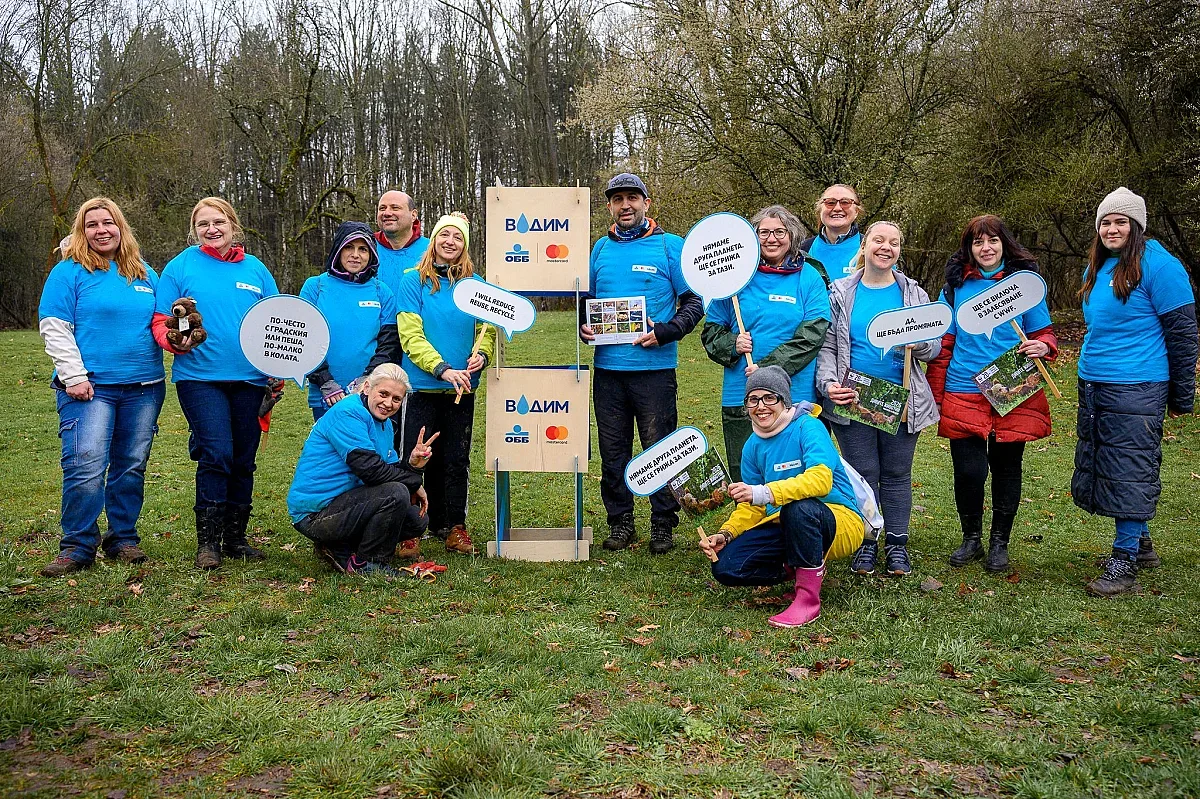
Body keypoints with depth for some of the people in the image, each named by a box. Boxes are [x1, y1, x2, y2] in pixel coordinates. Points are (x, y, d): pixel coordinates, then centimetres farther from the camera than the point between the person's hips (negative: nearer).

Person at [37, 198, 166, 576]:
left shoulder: (144, 274, 15)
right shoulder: (69, 272, 2)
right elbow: (54, 328, -3)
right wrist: (74, 377, -11)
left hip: (143, 387, 4)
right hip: (90, 386, -4)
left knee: (131, 467, 7)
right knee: (86, 465, -13)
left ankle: (123, 539, 19)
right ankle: (77, 547, -1)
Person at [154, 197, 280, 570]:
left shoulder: (255, 269, 12)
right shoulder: (181, 266, 4)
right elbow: (161, 321, 2)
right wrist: (175, 340, -19)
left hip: (250, 378, 3)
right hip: (200, 376, -3)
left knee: (243, 460, 8)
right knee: (216, 455, -13)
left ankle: (235, 538, 19)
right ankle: (207, 541, -1)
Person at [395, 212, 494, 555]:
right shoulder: (414, 281, -3)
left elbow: (488, 327, 7)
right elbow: (411, 334, -10)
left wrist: (482, 353, -14)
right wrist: (442, 369, -19)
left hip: (462, 387, 3)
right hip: (422, 385, -3)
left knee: (456, 459, 10)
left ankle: (454, 527, 20)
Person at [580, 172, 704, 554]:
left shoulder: (670, 246, 1)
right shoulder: (601, 248, 13)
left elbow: (694, 301, 0)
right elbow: (586, 299, 23)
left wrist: (665, 332, -15)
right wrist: (583, 326, 2)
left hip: (654, 367, -4)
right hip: (608, 367, 4)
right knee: (612, 451, 9)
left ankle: (663, 525, 14)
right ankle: (620, 522, 21)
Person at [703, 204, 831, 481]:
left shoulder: (809, 278, 3)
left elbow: (812, 334, -8)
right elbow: (711, 330, 11)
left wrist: (769, 367, -16)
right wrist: (731, 344, -10)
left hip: (795, 396, -1)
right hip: (740, 396, 2)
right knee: (742, 477, 6)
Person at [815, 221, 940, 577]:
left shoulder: (914, 293, 6)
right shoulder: (841, 293, 3)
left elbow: (934, 347, 5)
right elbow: (826, 346, 2)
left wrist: (917, 343, -17)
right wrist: (828, 383, -13)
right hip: (853, 399, -1)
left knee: (897, 474, 9)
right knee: (862, 473, 6)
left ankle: (896, 544, 23)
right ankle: (865, 542, 20)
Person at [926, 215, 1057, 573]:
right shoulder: (955, 285, 6)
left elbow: (1044, 332, 8)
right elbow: (943, 343, 8)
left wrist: (1042, 346, -17)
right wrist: (935, 394, 3)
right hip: (963, 393, 0)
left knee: (1006, 468, 8)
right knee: (968, 470, -2)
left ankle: (999, 543, 24)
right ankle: (971, 538, 20)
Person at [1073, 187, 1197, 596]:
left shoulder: (1157, 264, -11)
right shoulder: (1097, 269, 12)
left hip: (1136, 389, -8)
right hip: (1092, 385, 8)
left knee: (1130, 472, -3)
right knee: (1104, 466, 13)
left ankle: (1124, 562, 5)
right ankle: (1141, 544, 29)